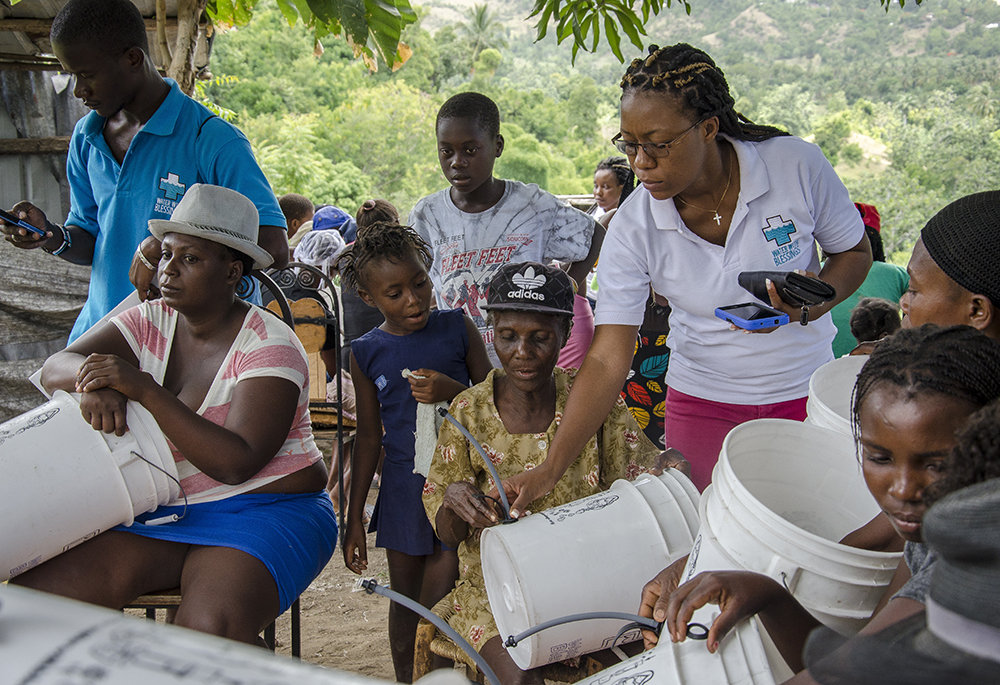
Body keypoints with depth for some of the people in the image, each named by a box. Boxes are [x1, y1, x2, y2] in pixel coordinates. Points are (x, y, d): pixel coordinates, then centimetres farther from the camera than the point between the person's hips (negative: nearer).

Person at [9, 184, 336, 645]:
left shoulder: (270, 346, -12)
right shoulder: (150, 322, 6)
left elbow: (236, 463, -23)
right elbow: (55, 368, -4)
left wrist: (143, 388, -28)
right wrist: (92, 381, -29)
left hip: (264, 512, -5)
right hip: (158, 511, 6)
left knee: (207, 631, -33)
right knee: (37, 592, -16)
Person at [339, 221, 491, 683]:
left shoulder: (456, 327, -2)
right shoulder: (366, 353, 1)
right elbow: (369, 437, 7)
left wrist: (452, 391, -18)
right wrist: (353, 517, 7)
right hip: (403, 484, 2)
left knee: (439, 604, -5)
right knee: (405, 604, 13)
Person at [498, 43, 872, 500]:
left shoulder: (797, 166, -17)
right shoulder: (632, 227, -16)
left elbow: (854, 251, 2)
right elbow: (607, 361, -17)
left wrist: (818, 298, -21)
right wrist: (550, 469, -24)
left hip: (805, 393, 1)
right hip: (703, 404, 0)